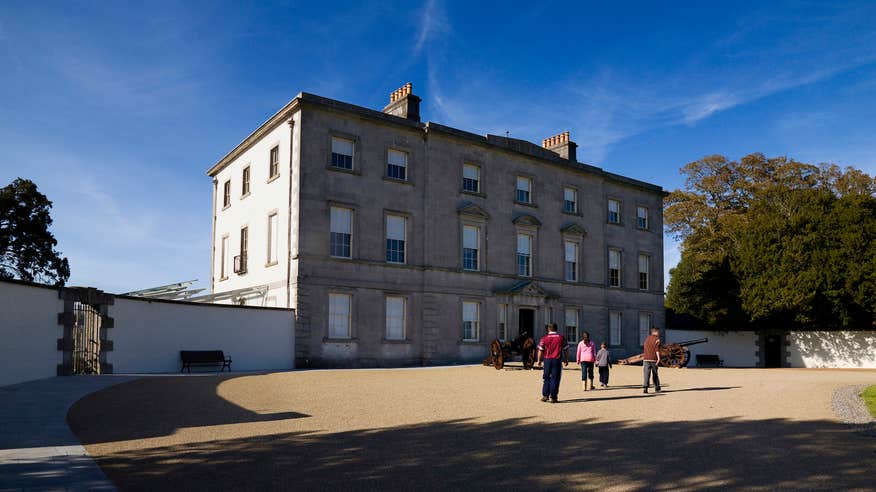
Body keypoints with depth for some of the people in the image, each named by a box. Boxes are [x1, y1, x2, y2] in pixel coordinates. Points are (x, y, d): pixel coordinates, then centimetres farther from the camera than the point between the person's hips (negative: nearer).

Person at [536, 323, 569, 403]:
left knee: (547, 378, 13)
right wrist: (566, 360, 13)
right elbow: (566, 350, 3)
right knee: (555, 379, 3)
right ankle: (553, 397, 2)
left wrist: (539, 360, 10)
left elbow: (540, 350, 1)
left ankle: (545, 395, 9)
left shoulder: (544, 338, 1)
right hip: (557, 360, -1)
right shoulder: (561, 338, 2)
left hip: (547, 360, 1)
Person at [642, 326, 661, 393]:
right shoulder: (656, 339, 0)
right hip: (653, 359, -4)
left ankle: (645, 387, -21)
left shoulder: (647, 338, 20)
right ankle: (657, 388, 21)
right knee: (655, 374, 11)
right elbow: (657, 348, -14)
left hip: (646, 359, 4)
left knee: (646, 374, -5)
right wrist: (658, 358, -21)